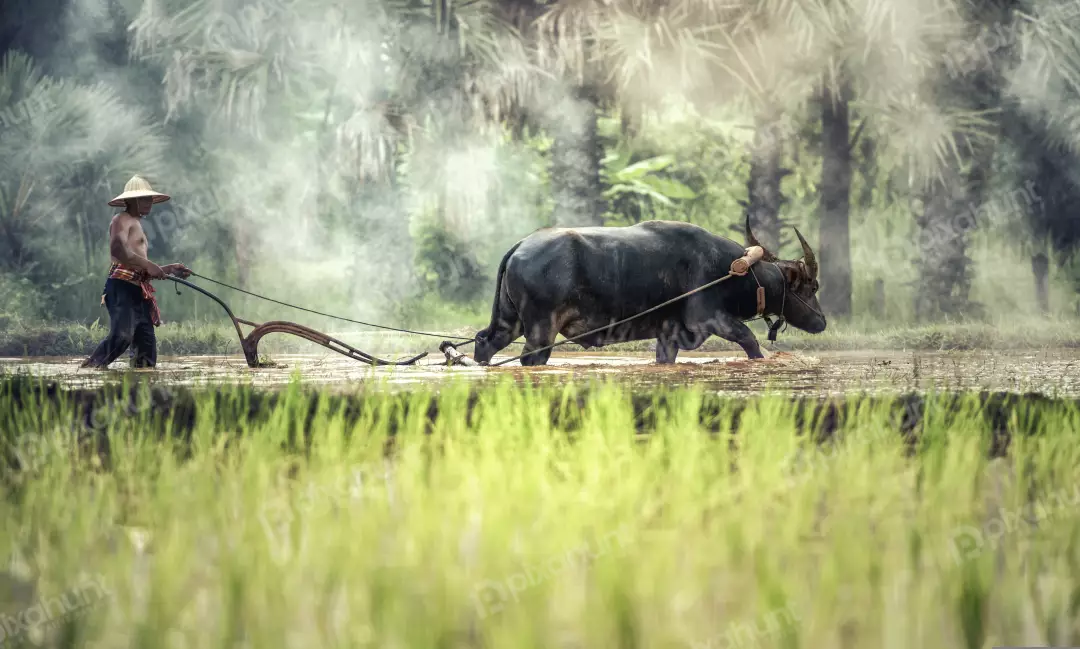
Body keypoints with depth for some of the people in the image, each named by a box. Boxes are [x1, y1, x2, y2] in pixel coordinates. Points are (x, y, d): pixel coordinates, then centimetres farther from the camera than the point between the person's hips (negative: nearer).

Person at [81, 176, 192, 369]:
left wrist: (169, 269, 26)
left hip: (137, 291, 10)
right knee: (122, 334, -26)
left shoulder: (136, 224, 30)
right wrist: (148, 265, -21)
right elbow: (118, 249, -21)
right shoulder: (122, 220, 0)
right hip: (122, 287, -10)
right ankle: (89, 369, -26)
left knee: (147, 342, 3)